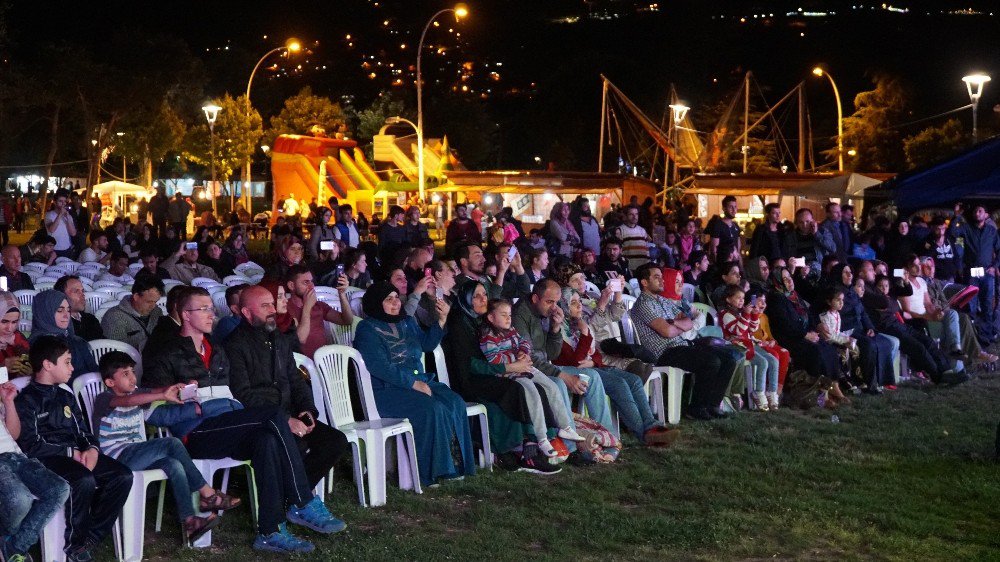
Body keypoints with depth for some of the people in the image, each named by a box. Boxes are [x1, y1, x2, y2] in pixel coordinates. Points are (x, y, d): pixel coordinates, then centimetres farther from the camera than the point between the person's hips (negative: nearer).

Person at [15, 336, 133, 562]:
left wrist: (92, 449, -3)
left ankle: (90, 538, -13)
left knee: (123, 475, -15)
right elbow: (31, 446, -13)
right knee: (84, 479, -37)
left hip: (76, 455, 8)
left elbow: (83, 431, 21)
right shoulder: (26, 400, -4)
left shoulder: (65, 396, 21)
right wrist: (71, 452, -12)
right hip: (47, 459, -8)